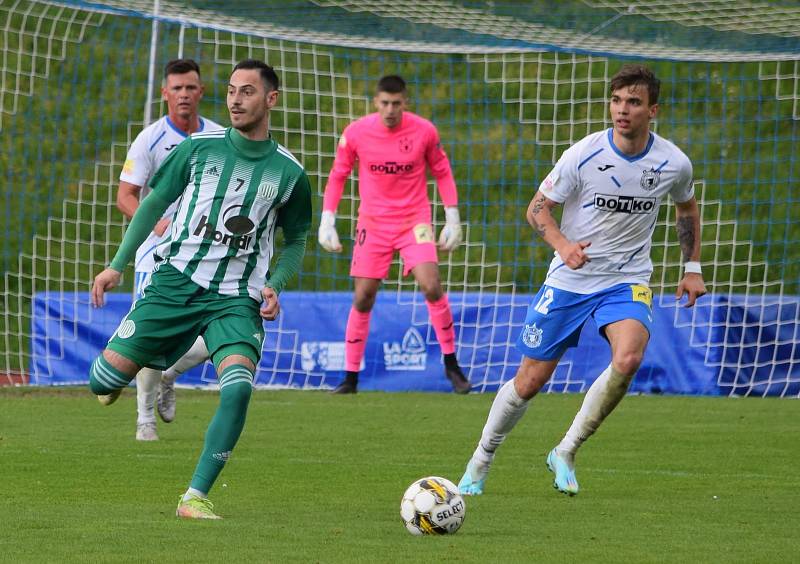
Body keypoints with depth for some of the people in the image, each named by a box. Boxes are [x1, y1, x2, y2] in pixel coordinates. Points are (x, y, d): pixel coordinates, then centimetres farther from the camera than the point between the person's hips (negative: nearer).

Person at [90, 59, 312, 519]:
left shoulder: (289, 172, 3)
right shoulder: (199, 148, 2)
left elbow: (296, 241, 16)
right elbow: (155, 204, 12)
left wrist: (275, 286, -2)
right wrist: (118, 265, 7)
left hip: (236, 299, -1)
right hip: (175, 282, 1)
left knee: (238, 387, -26)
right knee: (105, 378, -7)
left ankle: (196, 496, -16)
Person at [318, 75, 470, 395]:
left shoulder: (424, 131, -8)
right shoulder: (356, 133, -8)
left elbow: (442, 172, 5)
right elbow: (338, 176, 5)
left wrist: (452, 220, 3)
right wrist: (327, 222, 1)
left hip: (414, 219, -1)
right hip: (373, 222, 1)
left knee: (431, 287, -18)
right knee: (362, 298, -2)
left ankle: (451, 364, -1)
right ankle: (351, 377, 9)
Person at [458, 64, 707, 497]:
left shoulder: (673, 164, -6)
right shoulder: (583, 155, -14)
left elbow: (687, 207, 16)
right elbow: (538, 208, -4)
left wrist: (692, 268, 12)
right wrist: (563, 245, -22)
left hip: (627, 281, 1)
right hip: (569, 281, -1)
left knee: (628, 359, -29)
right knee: (529, 382, 2)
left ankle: (565, 453, -10)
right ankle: (481, 461, 27)